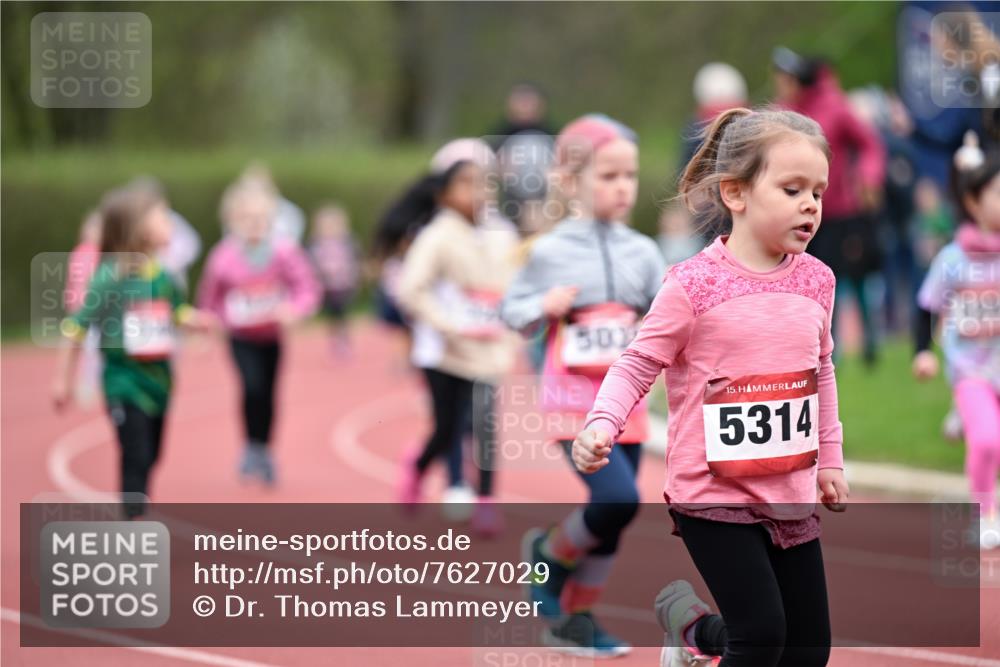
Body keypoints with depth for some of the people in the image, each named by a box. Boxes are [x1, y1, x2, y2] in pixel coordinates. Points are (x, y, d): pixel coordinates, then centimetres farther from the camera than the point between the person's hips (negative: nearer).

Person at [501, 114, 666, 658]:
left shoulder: (642, 252, 4)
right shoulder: (550, 252, -5)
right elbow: (512, 311, 2)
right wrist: (545, 307, -17)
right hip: (572, 400, -5)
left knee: (612, 519, 8)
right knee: (618, 500, -21)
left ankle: (574, 620, 25)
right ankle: (550, 554, 7)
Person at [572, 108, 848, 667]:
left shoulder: (816, 280, 4)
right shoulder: (696, 284, -13)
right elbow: (639, 364, -8)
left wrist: (830, 458, 20)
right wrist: (601, 426, -24)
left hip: (791, 495, 6)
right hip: (713, 492, -6)